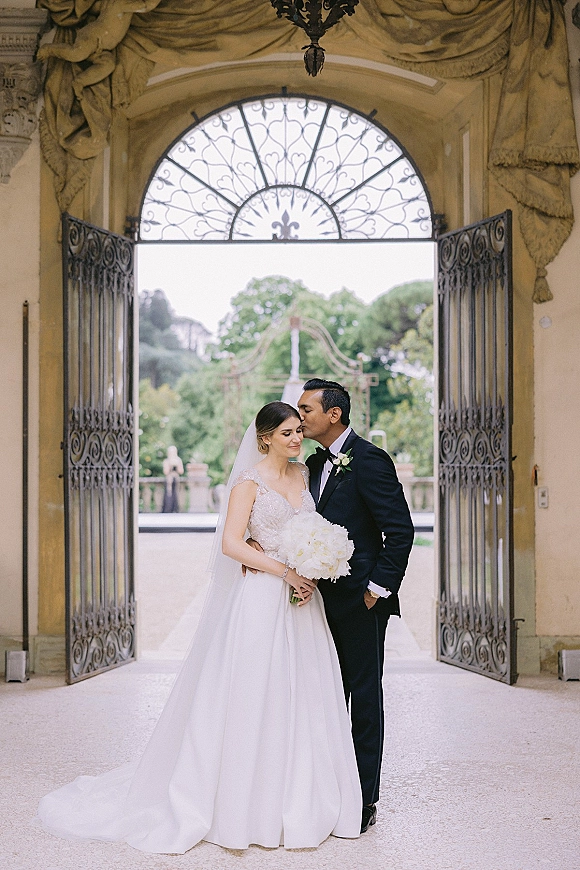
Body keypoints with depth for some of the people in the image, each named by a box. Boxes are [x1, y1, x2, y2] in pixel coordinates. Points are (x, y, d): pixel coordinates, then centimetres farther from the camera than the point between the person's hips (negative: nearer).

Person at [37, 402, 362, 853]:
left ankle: (299, 800, 21)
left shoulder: (304, 473, 12)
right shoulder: (250, 480, -7)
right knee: (254, 698, 0)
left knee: (301, 696, 9)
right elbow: (231, 543, -14)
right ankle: (248, 804, 12)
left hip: (302, 596, 6)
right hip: (261, 598, -6)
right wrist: (285, 572, -17)